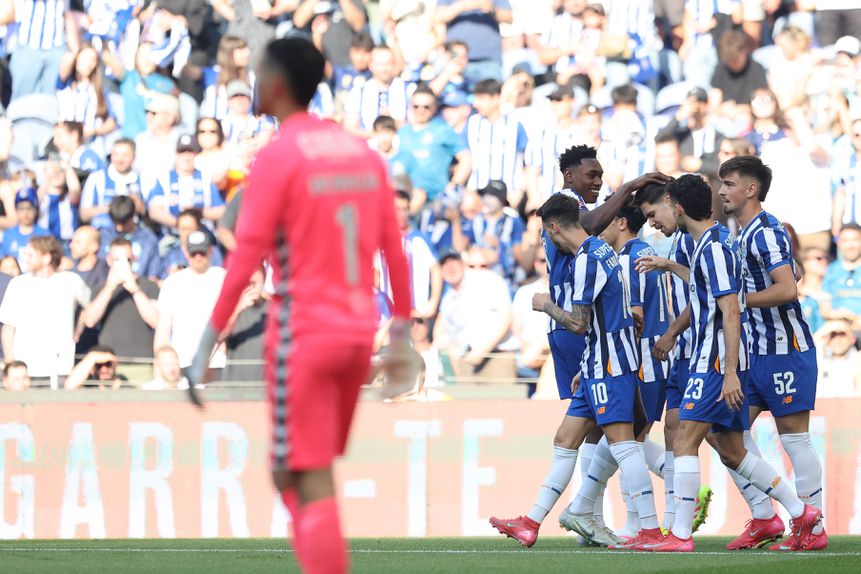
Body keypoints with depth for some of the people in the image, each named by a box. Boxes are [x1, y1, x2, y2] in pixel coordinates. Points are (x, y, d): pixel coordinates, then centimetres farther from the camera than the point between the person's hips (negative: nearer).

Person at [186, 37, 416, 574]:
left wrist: (210, 338, -11)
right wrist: (402, 335, 18)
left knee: (311, 483, -8)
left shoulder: (278, 156, -10)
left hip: (302, 335, -7)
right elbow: (394, 251, 11)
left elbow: (247, 255, -14)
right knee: (304, 473, 19)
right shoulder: (363, 152, 9)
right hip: (358, 331, 7)